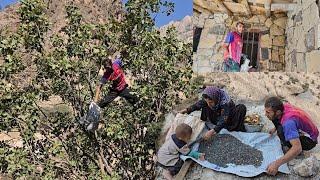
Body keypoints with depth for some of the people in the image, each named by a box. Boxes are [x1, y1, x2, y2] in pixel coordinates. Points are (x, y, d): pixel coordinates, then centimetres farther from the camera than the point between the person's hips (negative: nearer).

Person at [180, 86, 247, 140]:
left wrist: (212, 131, -57)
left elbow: (223, 120, -46)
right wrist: (187, 110, -10)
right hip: (217, 119, 5)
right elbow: (199, 104, -4)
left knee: (242, 108, -33)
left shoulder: (225, 102, -40)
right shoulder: (207, 99, -24)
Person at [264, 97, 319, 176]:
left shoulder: (288, 122, -38)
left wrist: (276, 164, -47)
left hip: (309, 140, -8)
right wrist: (275, 128, 10)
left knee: (281, 131, -31)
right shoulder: (284, 106, -15)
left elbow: (297, 148, -45)